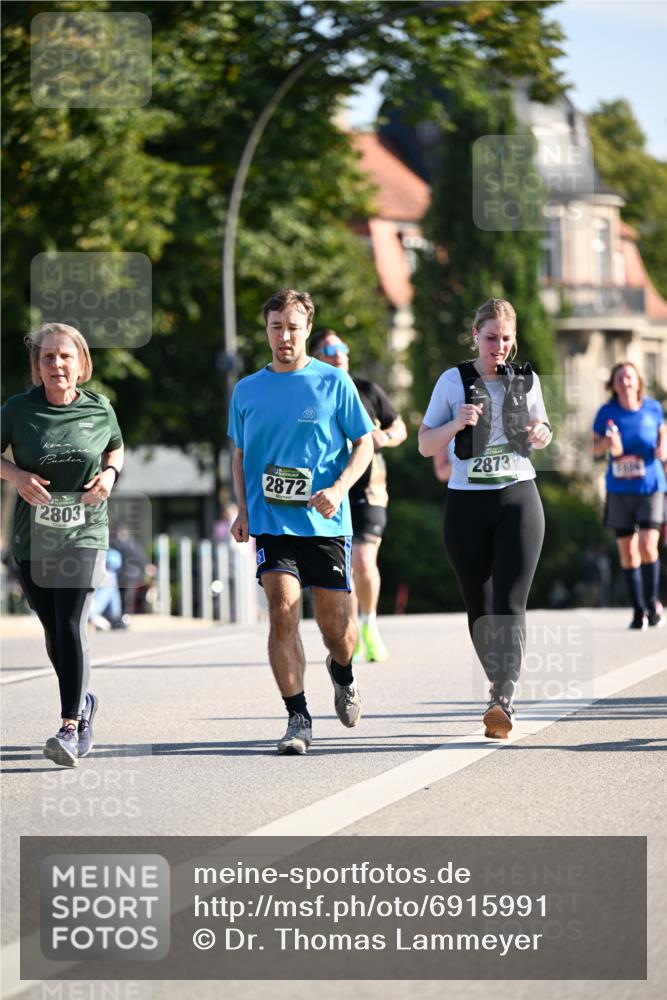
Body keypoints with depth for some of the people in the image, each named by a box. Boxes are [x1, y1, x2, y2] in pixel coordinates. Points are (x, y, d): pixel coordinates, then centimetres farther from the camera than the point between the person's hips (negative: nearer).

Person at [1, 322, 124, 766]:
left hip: (84, 533, -1)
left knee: (71, 625, -15)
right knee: (53, 631, 9)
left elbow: (116, 447, 20)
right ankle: (83, 702, 35)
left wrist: (111, 473, -2)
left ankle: (70, 729, -17)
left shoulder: (99, 409, 1)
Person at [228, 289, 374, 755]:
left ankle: (342, 673, 42)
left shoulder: (334, 382, 0)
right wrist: (242, 510, 5)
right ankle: (298, 719, -11)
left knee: (336, 624, 6)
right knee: (282, 611, -16)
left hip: (325, 522, -1)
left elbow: (365, 443, 3)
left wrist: (339, 489, -13)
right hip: (271, 521, 1)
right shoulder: (247, 390, 8)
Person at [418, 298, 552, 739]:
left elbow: (541, 432, 21)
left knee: (510, 604, -13)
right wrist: (456, 424, -17)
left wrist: (541, 435, -3)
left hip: (518, 500, 0)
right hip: (467, 504, 0)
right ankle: (502, 691, 24)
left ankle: (503, 701, -23)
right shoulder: (453, 381, 1)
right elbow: (425, 445, 2)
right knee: (480, 608, 6)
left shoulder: (526, 380, 6)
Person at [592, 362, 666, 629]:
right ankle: (638, 610, 14)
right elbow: (594, 448, 6)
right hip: (619, 490, 1)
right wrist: (607, 444, -15)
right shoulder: (606, 413, 0)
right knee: (627, 551, 3)